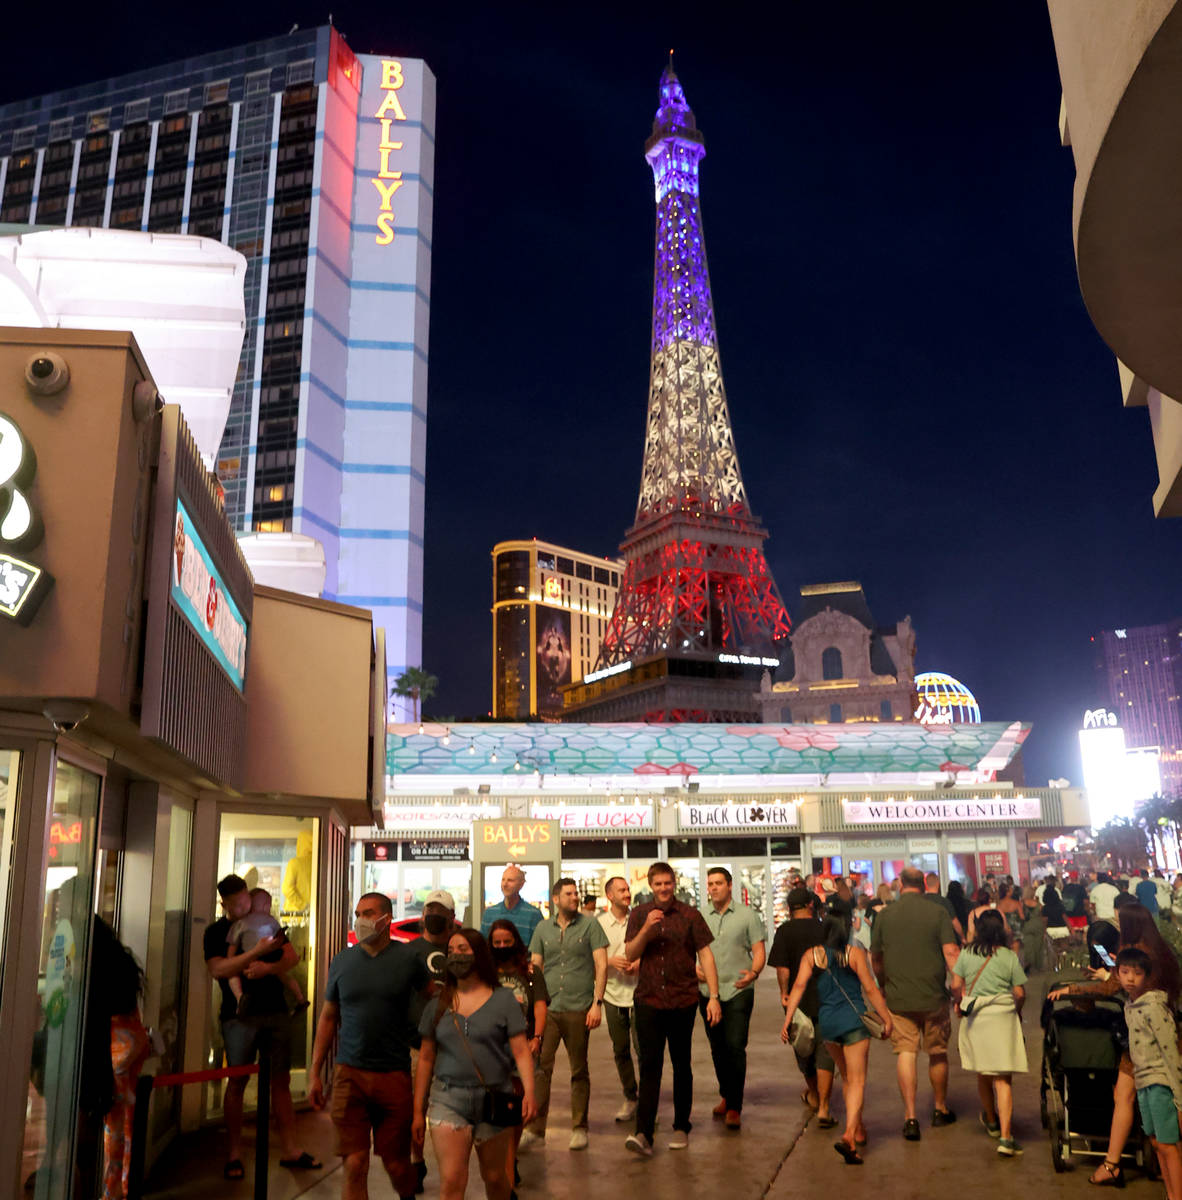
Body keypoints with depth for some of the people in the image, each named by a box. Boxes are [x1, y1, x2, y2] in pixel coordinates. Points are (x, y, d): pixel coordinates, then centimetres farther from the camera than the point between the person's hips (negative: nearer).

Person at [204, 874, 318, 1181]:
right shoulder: (216, 932, 0)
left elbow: (292, 956, 4)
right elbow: (217, 969, -16)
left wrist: (269, 967, -17)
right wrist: (256, 952, -25)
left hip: (276, 1011, 3)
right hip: (240, 1015, -3)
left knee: (281, 1080, 6)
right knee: (237, 1082, 0)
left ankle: (290, 1150, 12)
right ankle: (235, 1154, 10)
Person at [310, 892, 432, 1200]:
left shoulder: (408, 958, -3)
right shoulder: (342, 961, 4)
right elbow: (328, 1016, 11)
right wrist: (315, 1073, 9)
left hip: (395, 1074, -1)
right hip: (349, 1074, 2)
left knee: (396, 1165, 7)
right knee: (354, 1165, -2)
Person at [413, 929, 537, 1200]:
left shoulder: (503, 999, 0)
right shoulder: (438, 1005, 6)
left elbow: (520, 1051, -4)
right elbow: (426, 1059, 10)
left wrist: (529, 1092, -17)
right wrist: (418, 1111, 10)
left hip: (494, 1101, 0)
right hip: (448, 1100, 1)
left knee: (495, 1177, 13)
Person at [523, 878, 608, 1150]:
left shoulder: (590, 926, 1)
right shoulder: (543, 929, 9)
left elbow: (601, 965, -3)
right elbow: (535, 968, 13)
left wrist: (597, 1003, -10)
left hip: (579, 1008, -2)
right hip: (547, 1008, 2)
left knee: (579, 1070, 7)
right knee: (540, 1068, 1)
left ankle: (579, 1128, 19)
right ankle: (535, 1128, 10)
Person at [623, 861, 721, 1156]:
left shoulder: (690, 916, 1)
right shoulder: (639, 915, 6)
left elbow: (706, 955, 1)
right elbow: (630, 955, 0)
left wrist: (714, 996, -5)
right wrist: (646, 929, -17)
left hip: (683, 1001, 0)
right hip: (648, 1000, 0)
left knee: (681, 1065, 10)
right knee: (649, 1065, -6)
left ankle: (681, 1127, 23)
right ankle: (643, 1133, -9)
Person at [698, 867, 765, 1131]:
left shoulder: (747, 915, 1)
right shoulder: (700, 918, 9)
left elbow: (759, 951, -1)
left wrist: (753, 972, -20)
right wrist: (694, 970, -6)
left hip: (738, 991, -3)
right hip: (708, 991, 3)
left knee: (735, 1047, -9)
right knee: (718, 1048, 11)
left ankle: (735, 1107, -2)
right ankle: (726, 1097, 29)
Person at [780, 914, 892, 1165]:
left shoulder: (811, 955, 4)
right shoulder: (855, 953, 0)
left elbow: (799, 986, -6)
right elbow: (870, 989, -3)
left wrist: (787, 1019, -7)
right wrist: (886, 1018, 4)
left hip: (827, 1021, 3)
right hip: (853, 1019, -3)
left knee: (846, 1077, 23)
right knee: (856, 1080, -3)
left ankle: (859, 1129, 33)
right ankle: (849, 1134, -21)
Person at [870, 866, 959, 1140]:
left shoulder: (884, 916, 1)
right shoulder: (938, 914, -5)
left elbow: (876, 959, 9)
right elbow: (951, 953, -11)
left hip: (898, 998, 0)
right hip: (934, 998, 0)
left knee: (905, 1053, 3)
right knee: (938, 1053, 16)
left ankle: (910, 1117, -4)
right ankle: (941, 1109, 32)